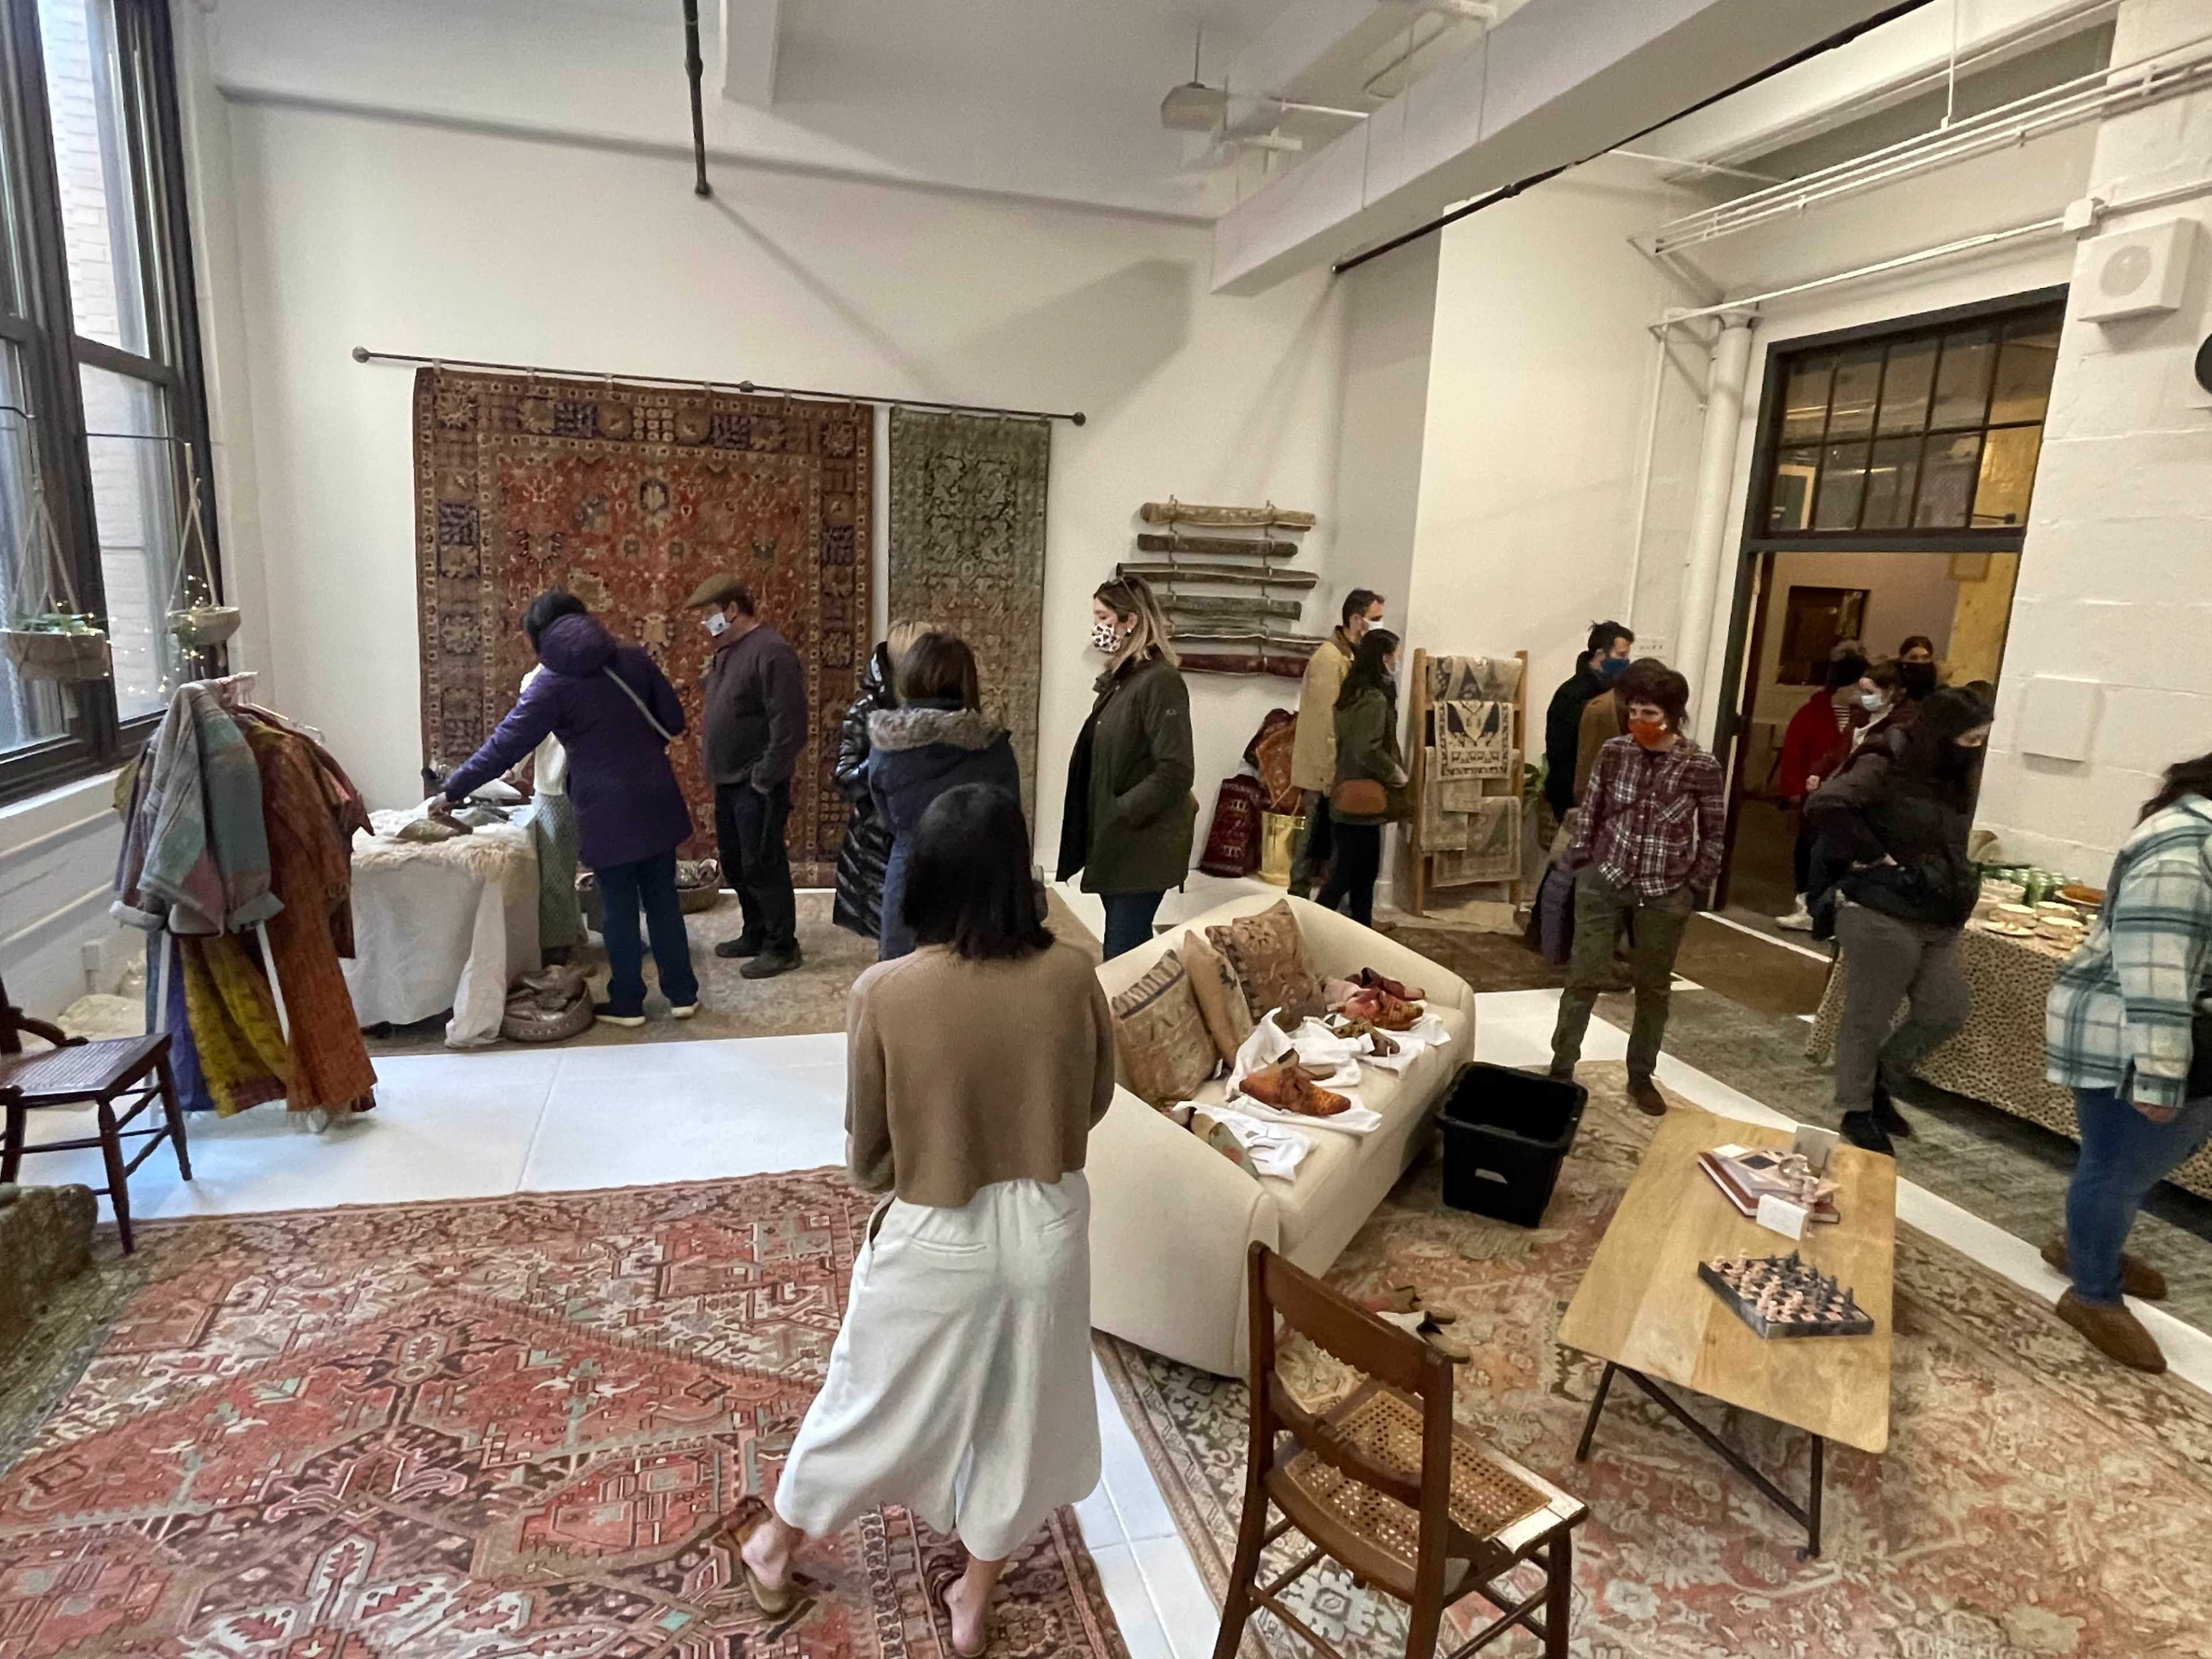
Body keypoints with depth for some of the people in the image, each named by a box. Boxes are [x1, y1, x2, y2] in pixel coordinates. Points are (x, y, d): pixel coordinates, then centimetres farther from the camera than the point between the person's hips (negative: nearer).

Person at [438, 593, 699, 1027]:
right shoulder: (633, 660, 4)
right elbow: (673, 721, 8)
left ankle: (627, 1003, 19)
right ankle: (683, 994, 18)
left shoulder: (553, 684, -6)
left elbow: (504, 746, -5)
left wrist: (453, 790, 5)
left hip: (608, 812, -4)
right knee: (663, 898, 12)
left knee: (619, 908, 8)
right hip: (657, 800, 4)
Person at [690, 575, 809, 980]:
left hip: (757, 784, -9)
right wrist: (718, 770, 14)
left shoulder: (771, 651, -18)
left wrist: (764, 779, -19)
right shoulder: (727, 651, 12)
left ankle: (782, 947, 9)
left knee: (762, 866, -2)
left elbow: (788, 725, -22)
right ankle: (755, 934, 30)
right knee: (735, 864, 16)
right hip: (728, 780, 10)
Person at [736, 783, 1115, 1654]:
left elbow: (865, 1152, -8)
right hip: (1046, 1230, 1)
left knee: (873, 1399, 22)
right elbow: (1095, 1102, 1)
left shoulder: (884, 993, -21)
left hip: (934, 1240, -1)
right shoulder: (1072, 975, -16)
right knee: (1019, 1413, 23)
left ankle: (774, 1549, 49)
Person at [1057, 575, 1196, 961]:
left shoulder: (1160, 681, -16)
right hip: (1115, 840, 9)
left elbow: (1175, 771, -21)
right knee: (1129, 947, 16)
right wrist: (1102, 823, 10)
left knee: (1122, 954, -4)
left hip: (1142, 844, -9)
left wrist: (1120, 814, -18)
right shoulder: (1120, 678, 12)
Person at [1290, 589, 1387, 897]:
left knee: (1321, 842, 13)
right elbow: (1326, 724, -21)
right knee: (1317, 843, -2)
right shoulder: (1329, 658, -18)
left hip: (1332, 770, 9)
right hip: (1324, 773, -9)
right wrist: (1331, 777, -21)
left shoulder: (1348, 655, 13)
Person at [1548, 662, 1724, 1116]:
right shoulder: (1614, 752, -5)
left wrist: (1696, 885, -1)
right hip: (1603, 882, 1)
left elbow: (1714, 833, 1)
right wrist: (1579, 863, 4)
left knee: (1653, 987, 12)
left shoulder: (1702, 767, -9)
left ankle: (1641, 1077, 28)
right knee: (1584, 978, 4)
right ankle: (1561, 1070, 16)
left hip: (1664, 895, -1)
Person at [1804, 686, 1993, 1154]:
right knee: (1868, 1018, 3)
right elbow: (1824, 805, -29)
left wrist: (1960, 892, 11)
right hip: (1882, 916, -8)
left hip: (1938, 920, 8)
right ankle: (1856, 1110, 18)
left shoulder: (1956, 779, 12)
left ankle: (1880, 1084, 29)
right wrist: (1869, 855, -21)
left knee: (1945, 1012, 10)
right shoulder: (1886, 767, -14)